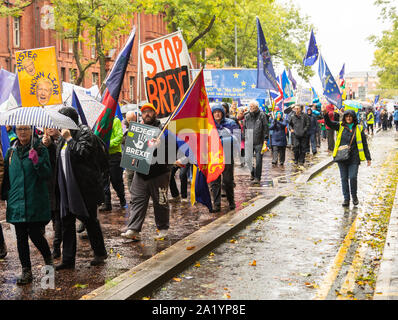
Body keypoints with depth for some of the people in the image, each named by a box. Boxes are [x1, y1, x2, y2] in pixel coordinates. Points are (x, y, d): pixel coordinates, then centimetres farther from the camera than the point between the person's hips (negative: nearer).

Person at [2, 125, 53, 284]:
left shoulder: (40, 150, 0)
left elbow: (47, 174, -7)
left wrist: (37, 162, -23)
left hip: (36, 203, -4)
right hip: (17, 202, 4)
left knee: (35, 235, -5)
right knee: (21, 237, 5)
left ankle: (48, 259, 24)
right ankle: (26, 272, 13)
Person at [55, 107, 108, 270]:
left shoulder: (85, 133, -8)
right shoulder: (65, 138, 17)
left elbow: (82, 153, -23)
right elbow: (59, 158, 24)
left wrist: (69, 139, -16)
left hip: (84, 187, -8)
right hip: (67, 188, 8)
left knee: (89, 220, 3)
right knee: (67, 223, 7)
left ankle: (100, 253, 20)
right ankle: (68, 259, 13)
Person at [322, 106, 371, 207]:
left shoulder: (358, 128, 5)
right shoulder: (340, 126, 7)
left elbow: (364, 144, 8)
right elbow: (329, 123, -5)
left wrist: (368, 158, 7)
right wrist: (325, 114, -25)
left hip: (354, 158, -2)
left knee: (353, 177, -9)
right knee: (344, 178, 5)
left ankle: (354, 196, 15)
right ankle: (346, 198, 16)